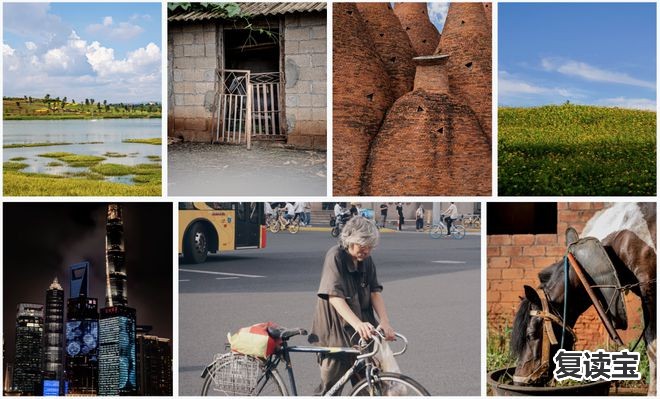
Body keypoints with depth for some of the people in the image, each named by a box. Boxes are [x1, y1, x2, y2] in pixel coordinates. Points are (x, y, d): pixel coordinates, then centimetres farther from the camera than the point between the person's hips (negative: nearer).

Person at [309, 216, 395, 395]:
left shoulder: (366, 260, 4)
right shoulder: (336, 256, -15)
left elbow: (375, 291, 1)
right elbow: (334, 296, -25)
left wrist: (384, 321, -16)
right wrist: (357, 323, -37)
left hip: (361, 333, 6)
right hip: (335, 332, -6)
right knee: (331, 387, -2)